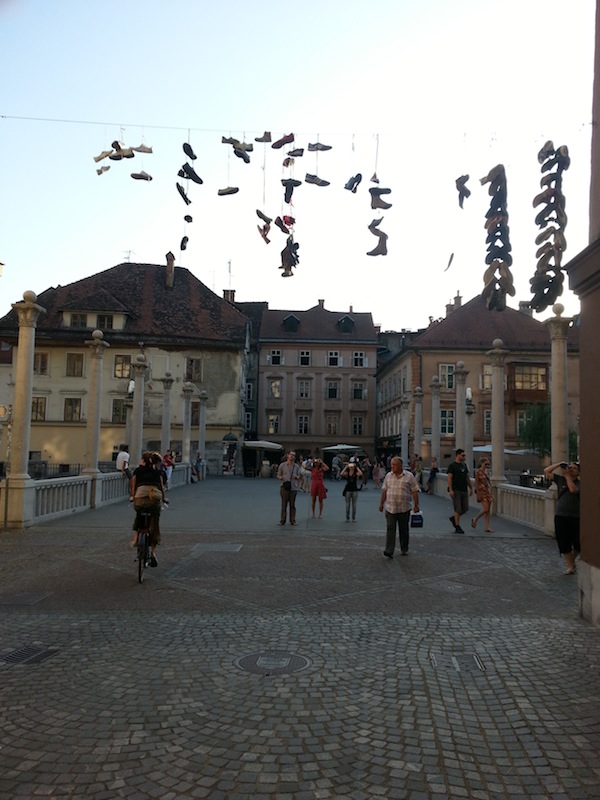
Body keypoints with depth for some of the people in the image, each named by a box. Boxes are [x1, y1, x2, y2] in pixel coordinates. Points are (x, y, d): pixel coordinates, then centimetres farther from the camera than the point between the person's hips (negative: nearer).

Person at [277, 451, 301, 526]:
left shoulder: (296, 466, 8)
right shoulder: (282, 465, 2)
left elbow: (299, 476, 14)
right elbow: (278, 475, 6)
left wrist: (297, 477, -9)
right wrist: (280, 477, -17)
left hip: (293, 488, 2)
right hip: (284, 487, -2)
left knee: (292, 505, 5)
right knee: (284, 505, 2)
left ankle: (292, 521, 13)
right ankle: (282, 520, 10)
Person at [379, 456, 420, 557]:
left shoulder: (409, 476, -3)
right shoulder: (388, 476, 6)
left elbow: (414, 492, -3)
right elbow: (384, 491, 12)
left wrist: (416, 505, -7)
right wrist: (381, 504, 11)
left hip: (404, 508, -1)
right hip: (390, 508, 1)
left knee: (404, 530, 11)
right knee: (390, 529, -6)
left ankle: (404, 549, 27)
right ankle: (389, 551, -8)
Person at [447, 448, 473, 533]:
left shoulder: (464, 465, 14)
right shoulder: (452, 466, -7)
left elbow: (467, 477, 19)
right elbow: (449, 478, -13)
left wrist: (471, 488, 16)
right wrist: (450, 490, -20)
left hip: (464, 490, 7)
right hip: (456, 490, -7)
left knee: (465, 509, 7)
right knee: (458, 509, -4)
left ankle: (453, 518, 29)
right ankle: (457, 527, 4)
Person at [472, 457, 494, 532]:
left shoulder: (486, 471, 12)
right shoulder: (478, 471, -8)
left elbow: (489, 482, 15)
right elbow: (476, 483, -10)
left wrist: (491, 494, 13)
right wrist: (477, 494, -14)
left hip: (488, 492, 7)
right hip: (482, 491, -7)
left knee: (488, 510, 4)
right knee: (486, 509, -14)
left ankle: (487, 528, 7)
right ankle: (475, 519, 10)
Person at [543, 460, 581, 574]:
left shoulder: (579, 483, -2)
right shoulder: (561, 480, 8)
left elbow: (573, 489, -23)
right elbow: (546, 471, 7)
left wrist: (567, 475, -14)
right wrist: (559, 464, -2)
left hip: (575, 518, -2)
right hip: (561, 517, 2)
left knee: (578, 544, 6)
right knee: (564, 543, 3)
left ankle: (571, 560, 33)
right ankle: (570, 566, 13)